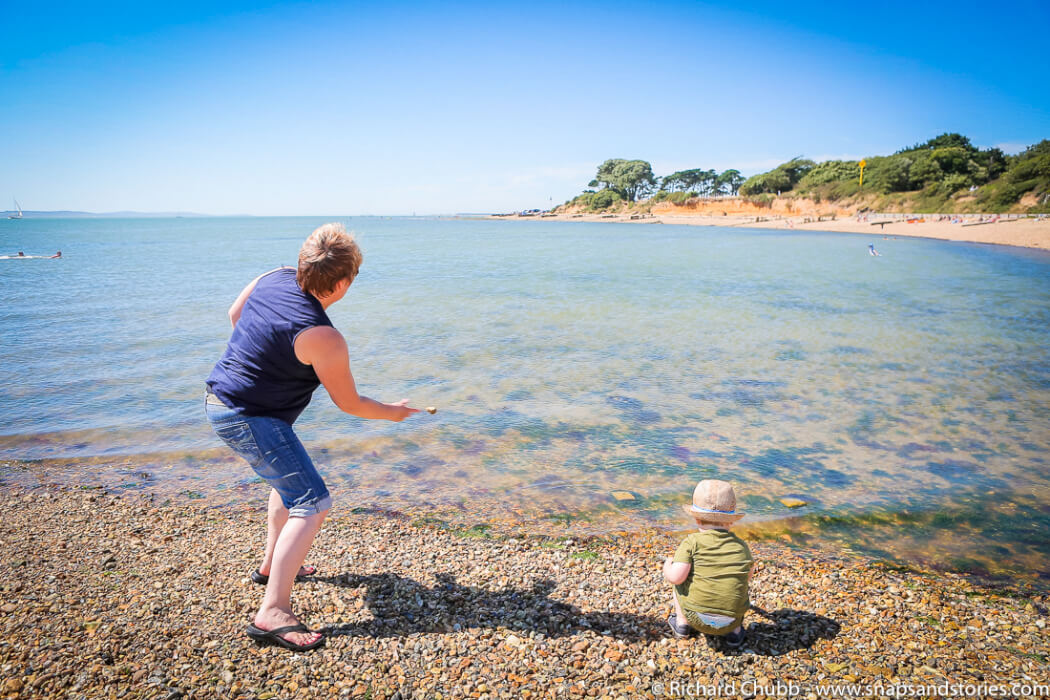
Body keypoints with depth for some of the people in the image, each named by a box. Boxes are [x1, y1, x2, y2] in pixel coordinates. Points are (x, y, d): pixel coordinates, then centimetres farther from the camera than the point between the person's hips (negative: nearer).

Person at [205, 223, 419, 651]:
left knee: (289, 477, 28)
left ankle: (272, 565, 41)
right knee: (312, 504, -11)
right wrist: (393, 412, 6)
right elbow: (350, 404, -12)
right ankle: (272, 614, -14)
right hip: (250, 419, -10)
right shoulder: (322, 338, -25)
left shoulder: (274, 278, -2)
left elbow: (235, 313, 18)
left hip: (220, 395, 10)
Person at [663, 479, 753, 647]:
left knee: (679, 585, 24)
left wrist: (667, 565, 5)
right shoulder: (742, 546, 2)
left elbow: (675, 577, -17)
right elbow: (748, 576, 16)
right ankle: (734, 631, 22)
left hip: (697, 618, -2)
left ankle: (681, 623, 23)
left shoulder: (692, 542, -10)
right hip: (731, 619, 2)